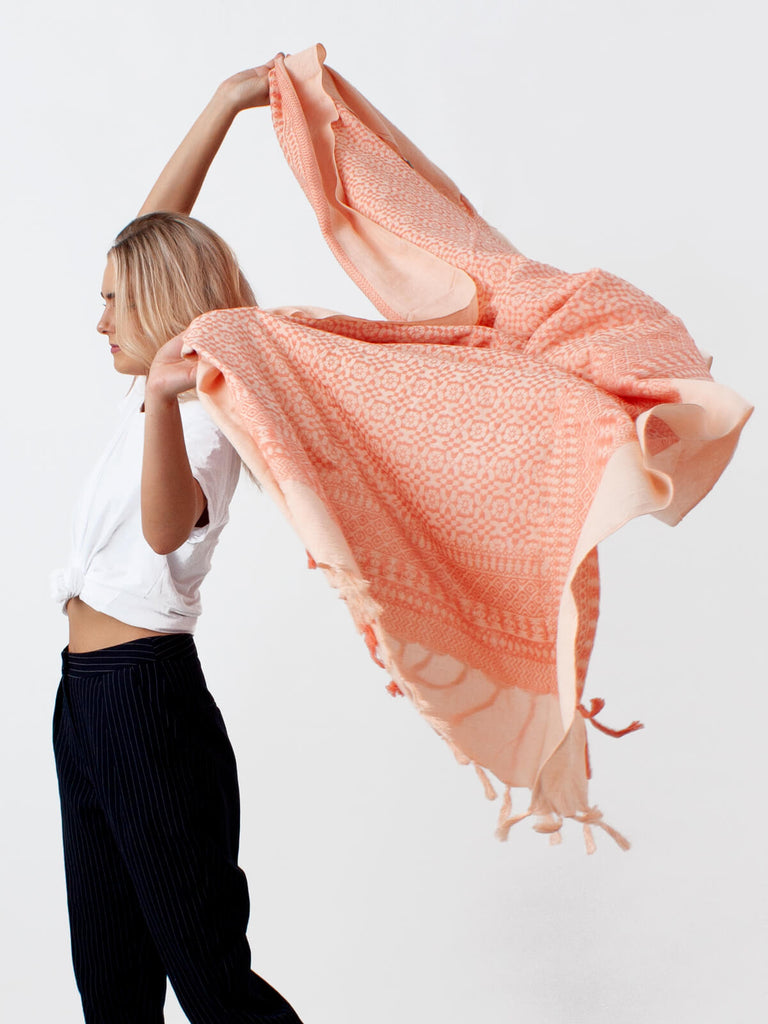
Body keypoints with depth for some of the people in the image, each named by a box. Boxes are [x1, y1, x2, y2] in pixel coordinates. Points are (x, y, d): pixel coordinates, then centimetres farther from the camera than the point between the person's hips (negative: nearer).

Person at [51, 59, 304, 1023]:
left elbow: (167, 528, -34)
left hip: (148, 700, -9)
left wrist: (166, 400, -49)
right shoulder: (153, 398, 11)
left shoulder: (204, 417, -13)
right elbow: (154, 230, 16)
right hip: (88, 697, 9)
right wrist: (224, 105, 16)